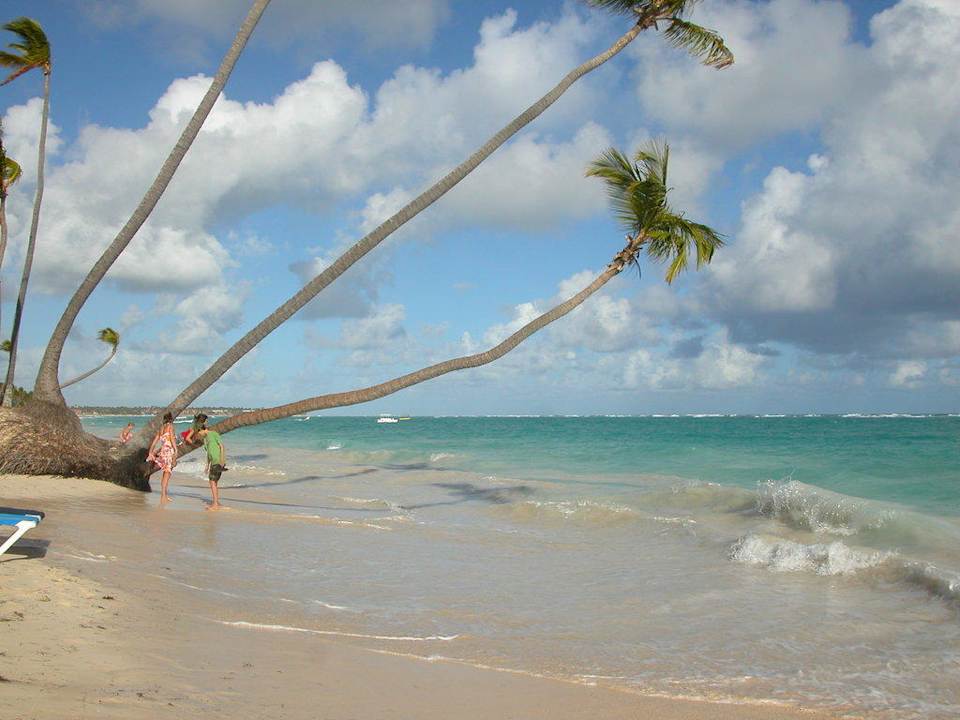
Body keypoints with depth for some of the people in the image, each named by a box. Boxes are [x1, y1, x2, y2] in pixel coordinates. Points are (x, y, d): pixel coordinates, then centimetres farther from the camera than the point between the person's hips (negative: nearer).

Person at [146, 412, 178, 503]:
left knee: (166, 473, 15)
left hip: (162, 450, 7)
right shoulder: (170, 426, -2)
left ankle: (164, 495, 17)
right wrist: (176, 450, -17)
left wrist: (150, 452, 19)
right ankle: (163, 496, -12)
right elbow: (172, 439, -13)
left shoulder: (161, 428, 17)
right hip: (168, 450, -7)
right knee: (167, 473, -8)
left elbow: (155, 440, 17)